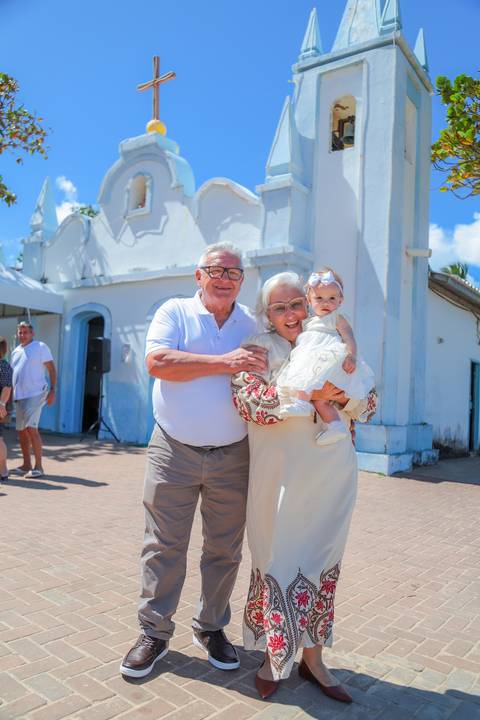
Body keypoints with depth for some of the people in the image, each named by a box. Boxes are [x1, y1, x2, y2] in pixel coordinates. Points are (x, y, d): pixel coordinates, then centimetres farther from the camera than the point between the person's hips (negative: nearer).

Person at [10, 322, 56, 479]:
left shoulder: (40, 347, -1)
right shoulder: (15, 352, 18)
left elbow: (51, 368, -5)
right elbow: (12, 374, 24)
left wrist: (52, 390, -14)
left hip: (36, 394, -7)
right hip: (19, 396, 7)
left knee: (31, 428, -15)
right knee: (21, 430, 10)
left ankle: (38, 466, -9)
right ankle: (26, 465, 21)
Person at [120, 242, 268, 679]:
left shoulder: (254, 326, 8)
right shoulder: (175, 312, -1)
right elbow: (157, 361, -17)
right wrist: (224, 363, -21)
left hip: (232, 457, 3)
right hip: (175, 451, -2)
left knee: (225, 549, 12)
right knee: (164, 546, 6)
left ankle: (211, 629, 32)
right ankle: (154, 633, 24)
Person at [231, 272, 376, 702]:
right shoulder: (259, 348, -1)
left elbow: (369, 403, 8)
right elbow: (248, 401, -16)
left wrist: (343, 396, -14)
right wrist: (307, 393, -23)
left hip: (334, 476, 4)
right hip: (281, 477, -3)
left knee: (324, 565, 13)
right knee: (278, 564, 7)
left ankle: (313, 658, 31)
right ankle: (274, 655, 28)